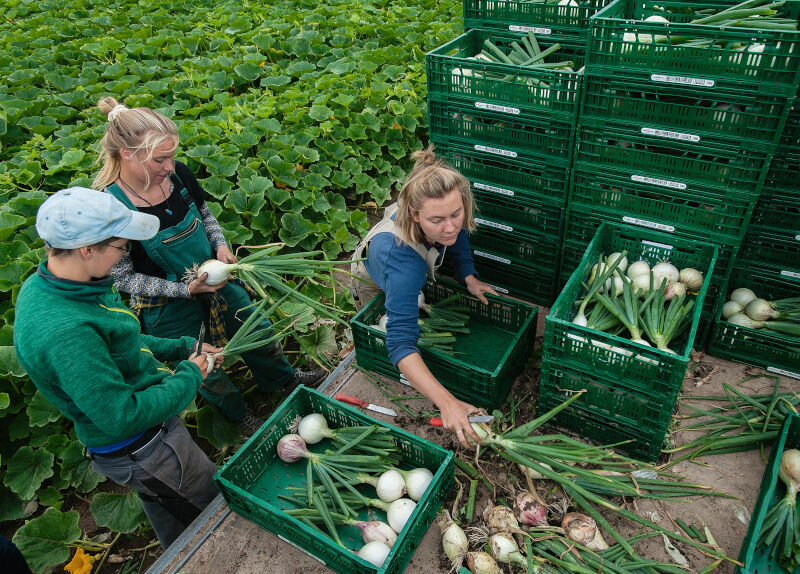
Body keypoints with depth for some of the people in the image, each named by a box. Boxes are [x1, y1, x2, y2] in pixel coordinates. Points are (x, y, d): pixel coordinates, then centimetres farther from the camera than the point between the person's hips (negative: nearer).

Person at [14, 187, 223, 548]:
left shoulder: (42, 285, -5)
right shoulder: (64, 332, -37)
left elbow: (115, 344, 8)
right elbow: (123, 417, -33)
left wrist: (181, 348, 2)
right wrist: (189, 376, -21)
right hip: (141, 450, -9)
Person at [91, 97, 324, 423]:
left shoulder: (177, 174, -15)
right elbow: (123, 278, -18)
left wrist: (220, 244, -13)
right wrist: (185, 289, -25)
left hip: (216, 281, 5)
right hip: (166, 305, -4)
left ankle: (282, 378, 53)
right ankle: (236, 415, 48)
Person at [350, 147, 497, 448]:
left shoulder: (452, 219, -38)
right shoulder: (400, 256, -55)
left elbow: (459, 237, -10)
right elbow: (400, 340, -59)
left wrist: (469, 278, -26)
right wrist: (446, 402, -68)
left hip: (417, 273, 5)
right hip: (376, 285, -4)